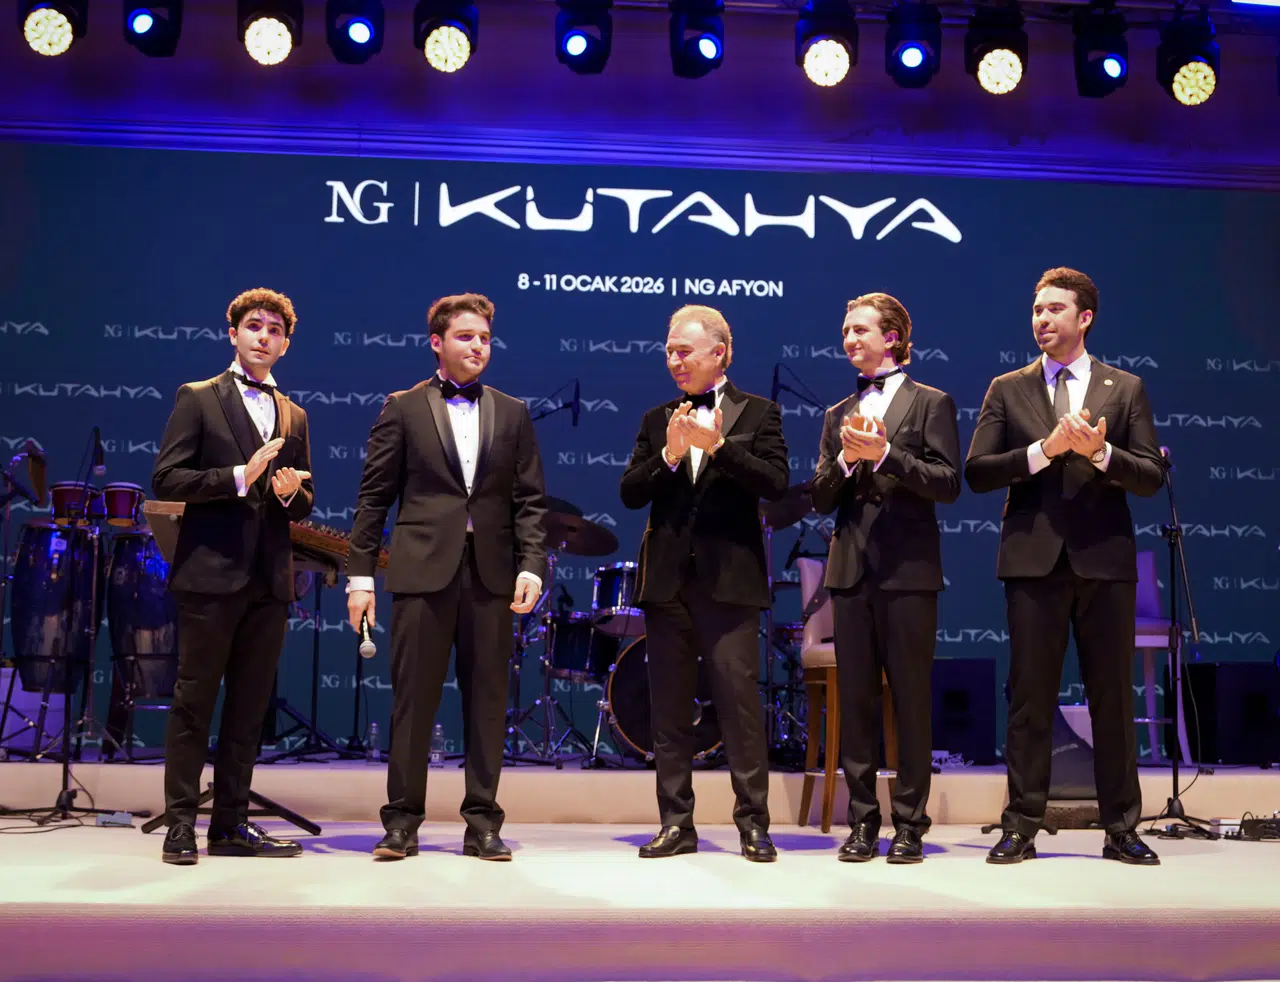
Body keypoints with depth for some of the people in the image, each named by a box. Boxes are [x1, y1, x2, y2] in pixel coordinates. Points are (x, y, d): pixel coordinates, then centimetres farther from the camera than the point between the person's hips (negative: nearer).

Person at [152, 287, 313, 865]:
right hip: (211, 573, -5)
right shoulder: (198, 399, 2)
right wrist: (238, 478, -17)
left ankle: (231, 825, 15)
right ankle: (180, 825, 6)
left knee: (249, 708, 8)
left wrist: (291, 493, -4)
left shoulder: (295, 417, 17)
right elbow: (166, 480, -7)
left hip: (270, 579, 5)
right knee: (194, 703, -1)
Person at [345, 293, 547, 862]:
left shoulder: (512, 414, 13)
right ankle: (403, 821, 11)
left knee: (487, 699, 5)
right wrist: (360, 574, -3)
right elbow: (373, 498, 4)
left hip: (491, 573, 2)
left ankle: (482, 824, 13)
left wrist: (531, 565, -4)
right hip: (423, 570, -2)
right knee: (413, 699, 1)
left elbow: (529, 499, 10)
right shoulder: (402, 409, 6)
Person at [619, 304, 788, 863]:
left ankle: (753, 823, 4)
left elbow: (775, 483, -9)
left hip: (729, 580, -4)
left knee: (739, 702, -5)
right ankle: (676, 824, 15)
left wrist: (720, 446, -19)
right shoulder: (657, 420, 14)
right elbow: (630, 493, 5)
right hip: (666, 581, 4)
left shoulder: (758, 414, 4)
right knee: (669, 709, 7)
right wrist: (668, 456, -12)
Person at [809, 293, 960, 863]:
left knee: (911, 701, 0)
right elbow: (819, 499, 11)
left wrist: (885, 453, -16)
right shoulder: (838, 415, 17)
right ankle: (862, 821, 13)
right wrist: (846, 461, -7)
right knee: (855, 700, 5)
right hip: (851, 570, 4)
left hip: (908, 570, -4)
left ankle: (910, 824, 7)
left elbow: (948, 484, -7)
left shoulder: (930, 403, 4)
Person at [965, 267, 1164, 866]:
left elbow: (1152, 478, 2)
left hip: (1104, 559, 0)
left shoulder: (1125, 389, 8)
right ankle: (1022, 827, 10)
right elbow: (977, 473, -1)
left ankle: (1121, 829, 15)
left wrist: (1100, 452, -15)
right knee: (1029, 697, 3)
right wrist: (1043, 449, -13)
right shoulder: (1007, 390, 9)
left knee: (1113, 696, 5)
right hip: (1034, 559, 0)